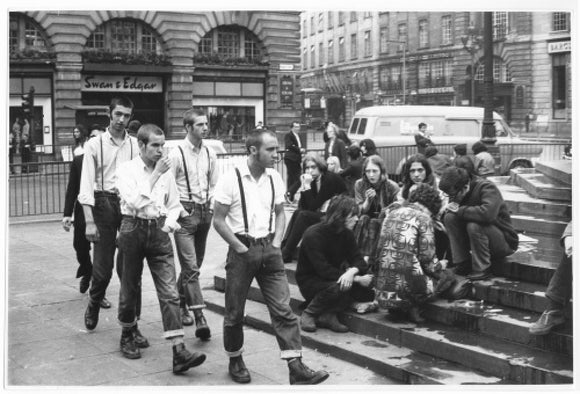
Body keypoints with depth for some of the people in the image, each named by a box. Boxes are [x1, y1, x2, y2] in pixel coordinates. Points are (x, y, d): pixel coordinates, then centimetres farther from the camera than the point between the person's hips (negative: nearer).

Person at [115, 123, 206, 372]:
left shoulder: (166, 171, 7)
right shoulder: (127, 170, -5)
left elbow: (174, 204, 16)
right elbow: (134, 202, -20)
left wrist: (170, 220, -5)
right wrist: (155, 174, -18)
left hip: (159, 232, 3)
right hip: (134, 229, -2)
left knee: (169, 293, -6)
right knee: (130, 288, 13)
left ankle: (179, 353, -10)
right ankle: (127, 336, 38)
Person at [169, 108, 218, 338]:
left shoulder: (210, 154, 9)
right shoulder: (177, 154, -9)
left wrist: (212, 207, 8)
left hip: (205, 211, 6)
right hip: (185, 212, -6)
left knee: (194, 265, 16)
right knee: (191, 267, -11)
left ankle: (181, 303, 36)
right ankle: (200, 319, -14)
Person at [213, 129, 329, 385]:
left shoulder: (274, 178, 4)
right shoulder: (231, 179, -10)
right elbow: (218, 221, -7)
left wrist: (276, 243, 1)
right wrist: (241, 248, -12)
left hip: (269, 250, 4)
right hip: (241, 251, -3)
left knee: (283, 309, -3)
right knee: (234, 313, 9)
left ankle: (296, 367, -3)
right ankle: (235, 361, 30)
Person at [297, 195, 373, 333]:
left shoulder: (346, 233, -1)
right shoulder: (313, 235, -23)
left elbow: (359, 260, -5)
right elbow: (323, 270, -30)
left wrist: (352, 271, -32)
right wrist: (357, 278, -32)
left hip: (334, 276, 7)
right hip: (310, 280, -7)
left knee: (368, 280, -18)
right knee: (336, 287, -37)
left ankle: (328, 315, -11)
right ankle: (308, 314, -11)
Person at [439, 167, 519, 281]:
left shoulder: (488, 188, -23)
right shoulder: (457, 192, -1)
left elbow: (487, 213, -41)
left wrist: (460, 210, -29)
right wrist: (450, 208, -15)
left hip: (505, 242, -7)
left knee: (474, 226, -35)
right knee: (450, 217, -13)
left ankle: (482, 269, -17)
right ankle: (463, 263, -7)